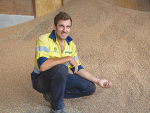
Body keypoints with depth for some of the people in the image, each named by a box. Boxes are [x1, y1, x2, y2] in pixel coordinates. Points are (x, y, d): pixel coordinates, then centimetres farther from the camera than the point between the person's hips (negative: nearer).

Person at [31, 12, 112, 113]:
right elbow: (42, 66, -36)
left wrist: (98, 81, -1)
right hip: (41, 81, -6)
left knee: (90, 88, -4)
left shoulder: (70, 44, 1)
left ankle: (52, 95, 1)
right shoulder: (44, 40, -20)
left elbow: (78, 69, 7)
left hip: (60, 78, 7)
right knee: (61, 68, -37)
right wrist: (68, 58, -30)